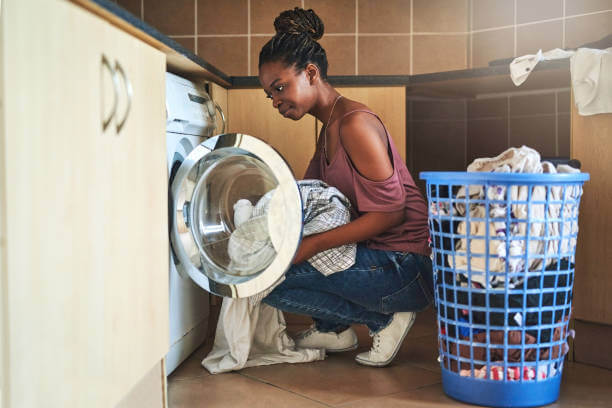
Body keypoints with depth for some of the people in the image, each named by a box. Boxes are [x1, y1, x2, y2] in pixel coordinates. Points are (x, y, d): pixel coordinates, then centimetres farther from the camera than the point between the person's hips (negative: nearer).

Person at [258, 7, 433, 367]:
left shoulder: (355, 124, -16)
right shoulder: (329, 130, 15)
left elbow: (390, 212, -21)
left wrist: (313, 245, -22)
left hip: (407, 268, -10)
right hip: (376, 255, 10)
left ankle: (385, 318, -4)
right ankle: (335, 330, 16)